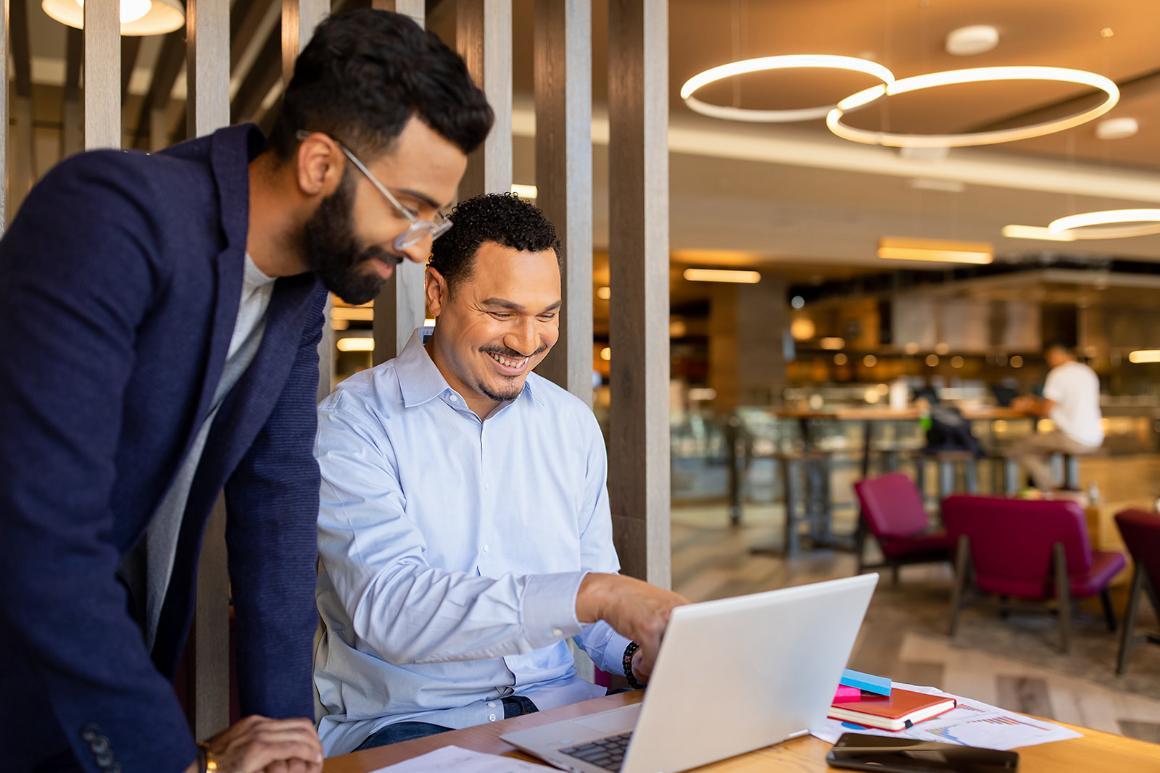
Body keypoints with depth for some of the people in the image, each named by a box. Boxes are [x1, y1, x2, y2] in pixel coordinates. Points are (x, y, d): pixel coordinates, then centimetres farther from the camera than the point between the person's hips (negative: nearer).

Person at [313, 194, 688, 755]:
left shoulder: (573, 423, 8)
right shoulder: (351, 424, -10)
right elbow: (388, 610, -24)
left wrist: (640, 655, -8)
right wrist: (590, 592, -31)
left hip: (553, 706, 5)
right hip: (404, 721, -4)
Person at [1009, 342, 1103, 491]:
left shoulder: (1059, 374, -10)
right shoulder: (1088, 372, 16)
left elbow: (1047, 411, -11)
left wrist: (1027, 407, 8)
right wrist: (1036, 402, 27)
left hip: (1074, 439, -9)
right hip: (1094, 439, 9)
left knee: (1018, 450, 0)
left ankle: (1052, 489, -6)